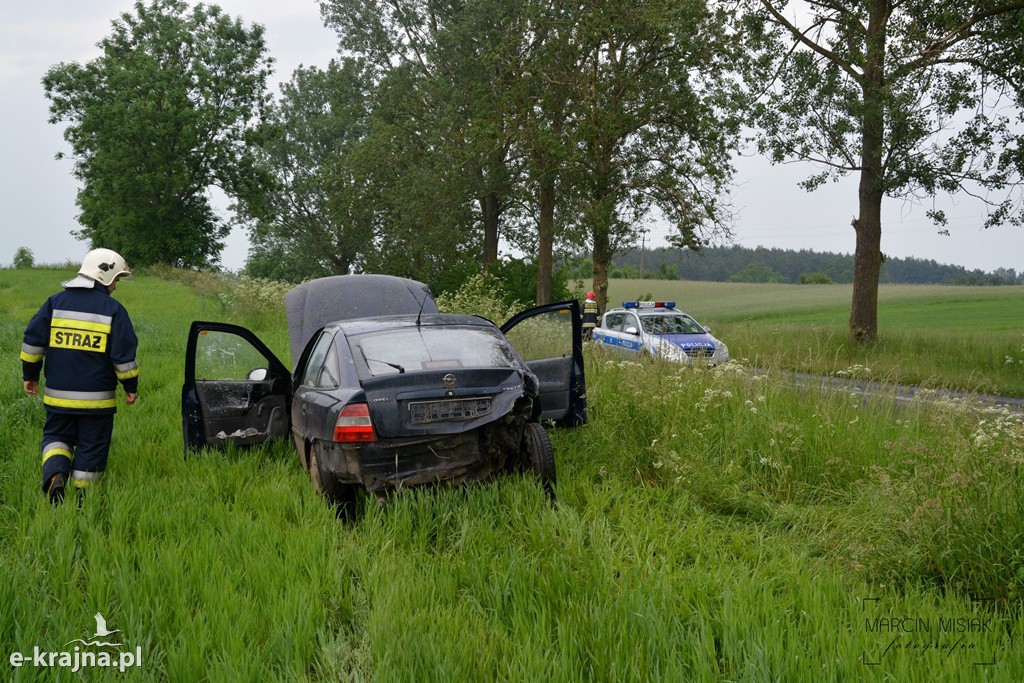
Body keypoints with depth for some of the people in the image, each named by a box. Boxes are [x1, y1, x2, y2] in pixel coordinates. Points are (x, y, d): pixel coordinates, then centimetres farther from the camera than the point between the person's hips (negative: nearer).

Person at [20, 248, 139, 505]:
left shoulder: (56, 302, 2)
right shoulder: (113, 309, -7)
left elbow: (32, 340, 3)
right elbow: (124, 353, -8)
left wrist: (30, 375, 14)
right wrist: (131, 386, 4)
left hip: (58, 395, 3)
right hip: (96, 398, -2)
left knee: (56, 436, 18)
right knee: (91, 447, 10)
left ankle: (55, 473, -9)